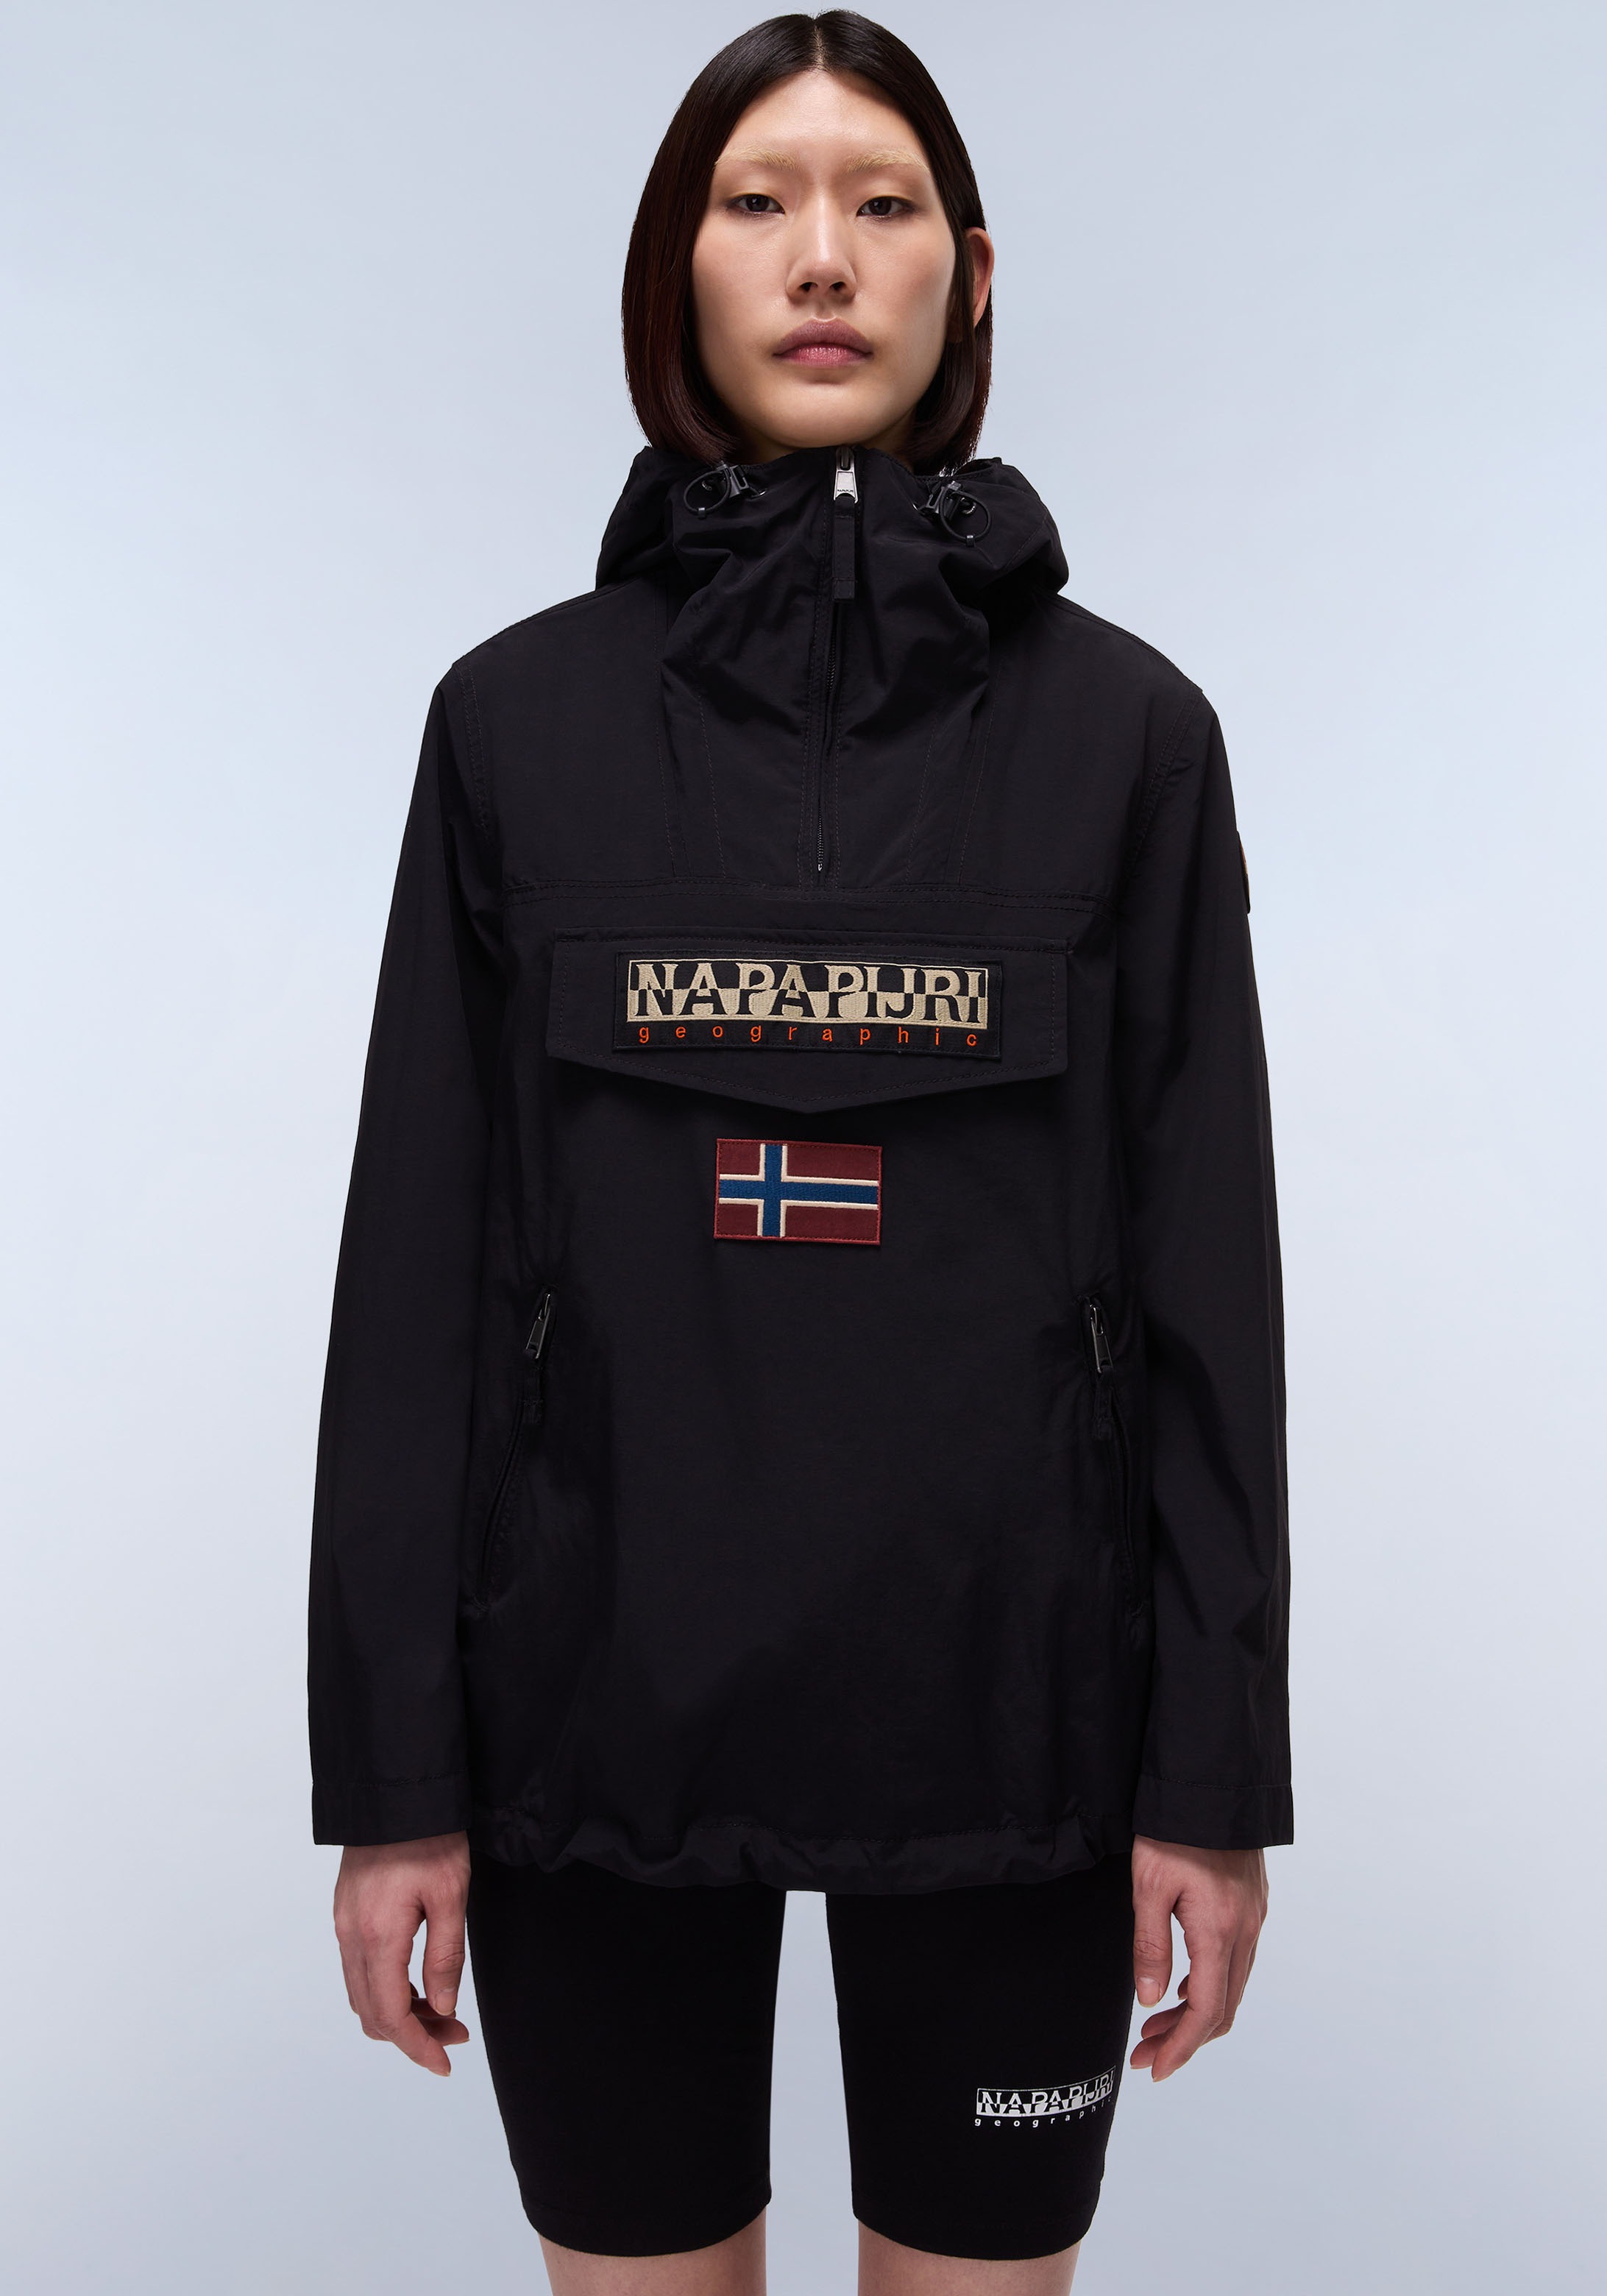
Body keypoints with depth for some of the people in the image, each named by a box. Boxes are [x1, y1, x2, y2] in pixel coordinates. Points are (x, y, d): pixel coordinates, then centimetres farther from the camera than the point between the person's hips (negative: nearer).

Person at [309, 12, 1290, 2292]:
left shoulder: (1126, 727, -2)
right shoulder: (521, 715, -1)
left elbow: (1207, 1274, -2)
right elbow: (423, 1267, -2)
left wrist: (1216, 1771, -2)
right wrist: (391, 1768, -1)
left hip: (1005, 1697, 0)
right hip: (601, 1694, 1)